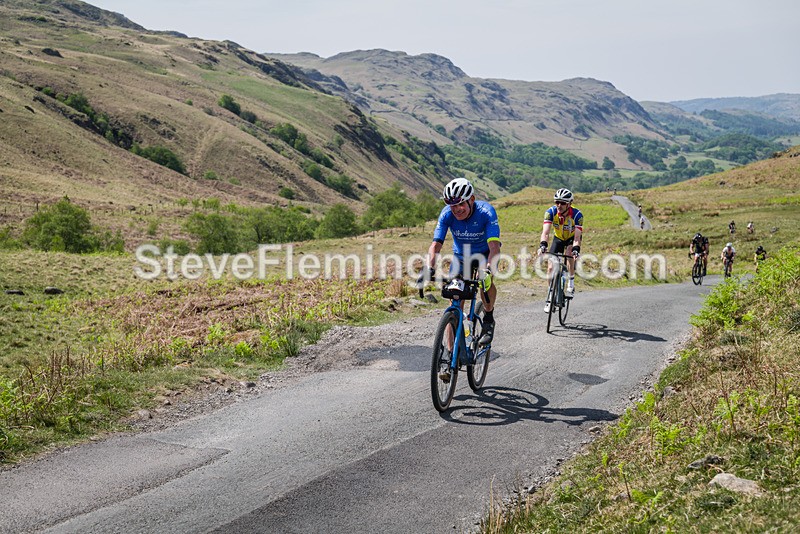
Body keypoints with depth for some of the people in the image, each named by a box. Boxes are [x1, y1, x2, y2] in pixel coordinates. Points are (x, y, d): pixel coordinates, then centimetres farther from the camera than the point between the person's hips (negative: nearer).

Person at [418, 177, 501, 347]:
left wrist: (488, 270, -57)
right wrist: (429, 269, -46)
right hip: (461, 255, 2)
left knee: (485, 280, -34)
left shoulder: (486, 212, -31)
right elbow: (435, 245, -28)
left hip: (484, 253, -2)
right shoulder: (447, 214, -24)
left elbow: (494, 246, -41)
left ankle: (488, 320, -8)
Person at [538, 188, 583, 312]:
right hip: (558, 238, 2)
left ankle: (571, 283, -15)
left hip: (572, 238, -2)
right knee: (551, 267, -9)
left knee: (569, 253, -33)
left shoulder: (577, 214, -32)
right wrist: (542, 245, -55)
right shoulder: (551, 212, -28)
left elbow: (577, 236, -39)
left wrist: (576, 249, -56)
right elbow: (546, 232, -37)